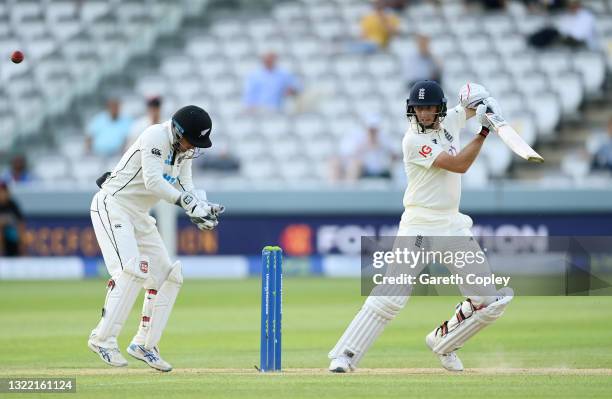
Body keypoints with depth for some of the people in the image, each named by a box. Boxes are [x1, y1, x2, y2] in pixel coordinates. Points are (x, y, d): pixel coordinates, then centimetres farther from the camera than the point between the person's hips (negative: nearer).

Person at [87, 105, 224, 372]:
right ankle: (103, 339, -20)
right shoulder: (156, 137, -19)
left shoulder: (184, 150, 8)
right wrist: (187, 201, -34)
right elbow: (153, 181, -29)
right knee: (132, 270, -24)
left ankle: (144, 344, 14)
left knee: (167, 276, 7)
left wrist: (203, 209, -16)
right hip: (112, 206, -9)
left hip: (139, 217, 9)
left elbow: (186, 189, 4)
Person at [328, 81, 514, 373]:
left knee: (490, 302, 1)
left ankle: (443, 342, 21)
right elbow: (458, 165, -19)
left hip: (453, 226, 6)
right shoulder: (414, 140, -13)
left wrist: (484, 105, 2)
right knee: (391, 296, -18)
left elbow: (470, 101, 25)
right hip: (419, 226, -6)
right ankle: (344, 356, -16)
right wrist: (485, 131, -18)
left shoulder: (449, 121, 7)